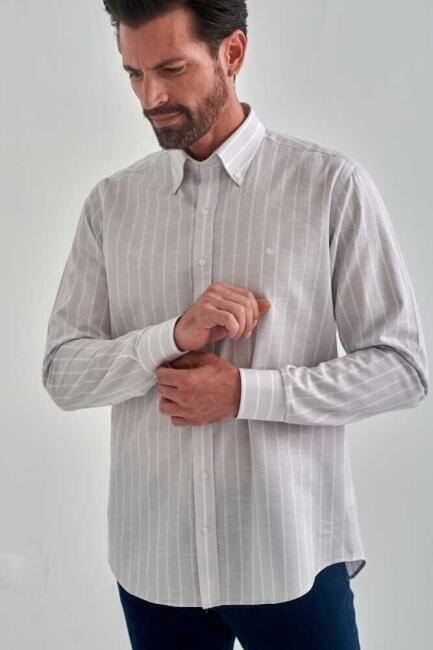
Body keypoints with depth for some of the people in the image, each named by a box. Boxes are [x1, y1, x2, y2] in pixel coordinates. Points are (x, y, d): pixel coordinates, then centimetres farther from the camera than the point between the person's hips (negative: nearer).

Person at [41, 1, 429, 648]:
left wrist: (246, 391, -16)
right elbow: (62, 373, 0)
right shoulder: (110, 203, 2)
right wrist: (174, 335, -17)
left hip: (289, 557, -2)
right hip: (151, 557, 3)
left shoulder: (332, 185, -7)